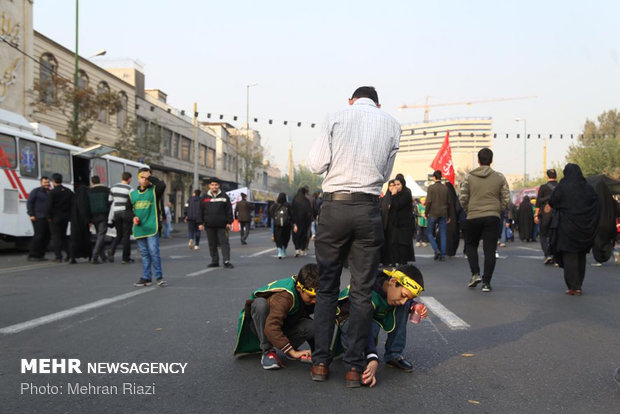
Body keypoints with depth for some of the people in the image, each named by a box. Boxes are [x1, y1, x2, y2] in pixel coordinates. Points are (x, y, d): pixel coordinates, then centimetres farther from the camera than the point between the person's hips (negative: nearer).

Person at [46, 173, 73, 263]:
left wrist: (48, 216, -5)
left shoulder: (52, 192, -12)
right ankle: (69, 254, 8)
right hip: (65, 218, 5)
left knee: (56, 237, 2)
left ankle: (58, 257, 0)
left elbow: (49, 206, -16)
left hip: (55, 218, -5)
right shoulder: (69, 191, 6)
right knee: (63, 236, 17)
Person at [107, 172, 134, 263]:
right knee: (126, 235, 3)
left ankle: (111, 249, -9)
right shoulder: (130, 189, -11)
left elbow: (110, 202, 7)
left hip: (116, 214, 5)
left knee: (119, 234, 18)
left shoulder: (113, 187, 6)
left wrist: (110, 219, 11)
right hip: (127, 214, -5)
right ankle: (125, 258, 6)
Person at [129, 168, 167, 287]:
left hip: (152, 227, -5)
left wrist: (149, 176, -13)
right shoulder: (133, 194, 13)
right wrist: (133, 217, 1)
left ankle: (159, 277, 0)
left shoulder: (154, 191, 0)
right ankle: (146, 277, 17)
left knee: (154, 251, -10)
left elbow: (162, 185, -23)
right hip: (139, 228, 5)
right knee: (144, 254, 11)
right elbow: (129, 209, 21)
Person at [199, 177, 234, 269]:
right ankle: (215, 261, 16)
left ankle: (226, 261, -7)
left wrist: (229, 222, -3)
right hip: (209, 225, 2)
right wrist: (201, 223, 4)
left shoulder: (224, 196, 5)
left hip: (222, 225, -2)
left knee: (224, 243, -5)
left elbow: (229, 210, 4)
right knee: (212, 244, 7)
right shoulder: (205, 197, 9)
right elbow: (201, 211, 10)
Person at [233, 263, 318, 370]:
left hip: (286, 327, 4)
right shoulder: (284, 297, -36)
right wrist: (293, 352, -47)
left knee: (313, 327, -28)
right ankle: (268, 351, -24)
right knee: (260, 303, -38)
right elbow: (271, 328, -45)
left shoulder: (311, 294, -16)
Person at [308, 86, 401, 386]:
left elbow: (316, 164, 0)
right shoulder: (391, 124, 10)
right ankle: (355, 366, 9)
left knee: (327, 286, 9)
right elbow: (385, 174, 11)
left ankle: (321, 361, 9)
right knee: (362, 290, 7)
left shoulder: (336, 117, 5)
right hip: (368, 209, 1)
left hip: (334, 206, -1)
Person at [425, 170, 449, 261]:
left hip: (433, 213, -3)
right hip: (443, 213, 3)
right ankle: (443, 254, 4)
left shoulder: (431, 188, -6)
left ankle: (436, 250, -8)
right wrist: (448, 215, 14)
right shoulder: (446, 188, 5)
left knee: (429, 232, 9)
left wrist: (426, 212, -1)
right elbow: (449, 202, 8)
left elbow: (428, 201, -12)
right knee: (443, 234, 6)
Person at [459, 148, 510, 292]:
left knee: (471, 245, 19)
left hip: (473, 217, 0)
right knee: (490, 250, 4)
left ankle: (475, 274, 6)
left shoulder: (469, 177, -1)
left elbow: (463, 198, -2)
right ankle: (486, 282, 4)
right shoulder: (500, 177, 2)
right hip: (492, 218, 0)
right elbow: (506, 199, 2)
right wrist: (497, 211, 15)